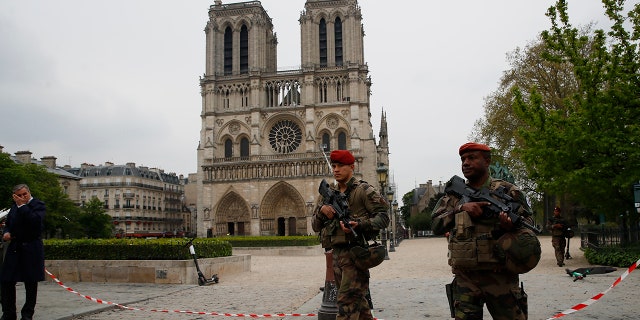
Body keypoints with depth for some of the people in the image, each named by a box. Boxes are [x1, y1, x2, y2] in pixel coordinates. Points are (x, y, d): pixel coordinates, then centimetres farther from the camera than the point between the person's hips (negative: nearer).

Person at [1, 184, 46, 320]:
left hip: (31, 249, -5)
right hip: (14, 249, 5)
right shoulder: (15, 206, 14)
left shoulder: (38, 205, -4)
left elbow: (35, 221, -23)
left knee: (31, 283, 3)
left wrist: (22, 205, -18)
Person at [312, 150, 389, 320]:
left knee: (347, 301, -10)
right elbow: (315, 226, 16)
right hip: (337, 253, 7)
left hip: (355, 252, -7)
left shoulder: (364, 190, -3)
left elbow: (383, 216, -9)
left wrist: (359, 224, -23)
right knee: (357, 301, 15)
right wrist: (321, 210, -5)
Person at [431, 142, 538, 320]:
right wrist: (461, 208, -15)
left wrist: (511, 225, -17)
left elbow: (527, 221, 7)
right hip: (465, 279, 2)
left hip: (501, 278, -2)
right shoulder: (454, 194, 10)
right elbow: (436, 225, 1)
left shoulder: (507, 191, 4)